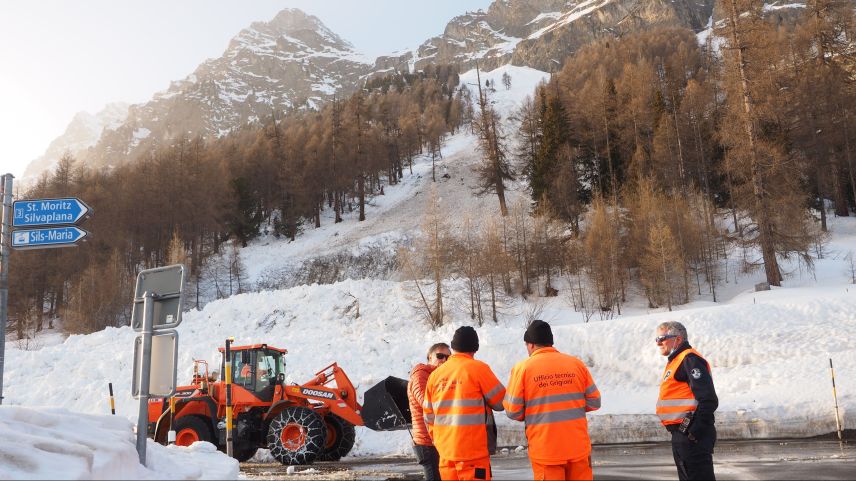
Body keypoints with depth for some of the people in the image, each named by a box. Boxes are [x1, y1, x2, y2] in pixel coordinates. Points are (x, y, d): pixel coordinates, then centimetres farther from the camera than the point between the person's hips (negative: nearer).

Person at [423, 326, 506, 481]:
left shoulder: (435, 374, 6)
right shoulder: (478, 368, -8)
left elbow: (429, 416, 12)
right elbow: (501, 401, -3)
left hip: (445, 451, 5)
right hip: (473, 451, -5)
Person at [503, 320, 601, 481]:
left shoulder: (523, 368, -7)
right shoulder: (576, 364, 1)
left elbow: (513, 411, -6)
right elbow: (594, 402, 7)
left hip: (545, 450, -2)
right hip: (578, 446, 3)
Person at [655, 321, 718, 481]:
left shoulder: (689, 359, -14)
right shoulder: (676, 360, 18)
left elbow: (708, 400, -21)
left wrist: (694, 432, -21)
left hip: (692, 437, -10)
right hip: (681, 435, 11)